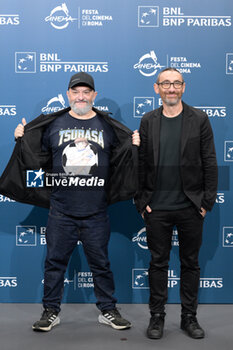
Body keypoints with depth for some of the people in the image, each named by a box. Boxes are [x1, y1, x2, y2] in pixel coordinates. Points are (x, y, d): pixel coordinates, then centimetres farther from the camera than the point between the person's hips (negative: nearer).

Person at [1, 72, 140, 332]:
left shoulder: (108, 127, 7)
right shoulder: (53, 125, 7)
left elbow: (122, 162, 10)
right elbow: (38, 159, 11)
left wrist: (135, 147, -6)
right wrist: (22, 140, -2)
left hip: (96, 213, 0)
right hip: (60, 211, 1)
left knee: (100, 263, 10)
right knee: (55, 261, 8)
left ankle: (108, 310, 25)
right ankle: (51, 311, 24)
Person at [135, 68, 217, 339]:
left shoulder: (199, 119, 1)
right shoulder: (148, 121, 5)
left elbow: (209, 162, 0)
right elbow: (140, 164, 4)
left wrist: (207, 201, -5)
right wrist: (141, 202, -1)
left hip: (190, 207, 0)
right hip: (157, 208, 1)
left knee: (190, 263, 10)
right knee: (158, 263, 9)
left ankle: (189, 317, 25)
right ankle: (157, 316, 23)